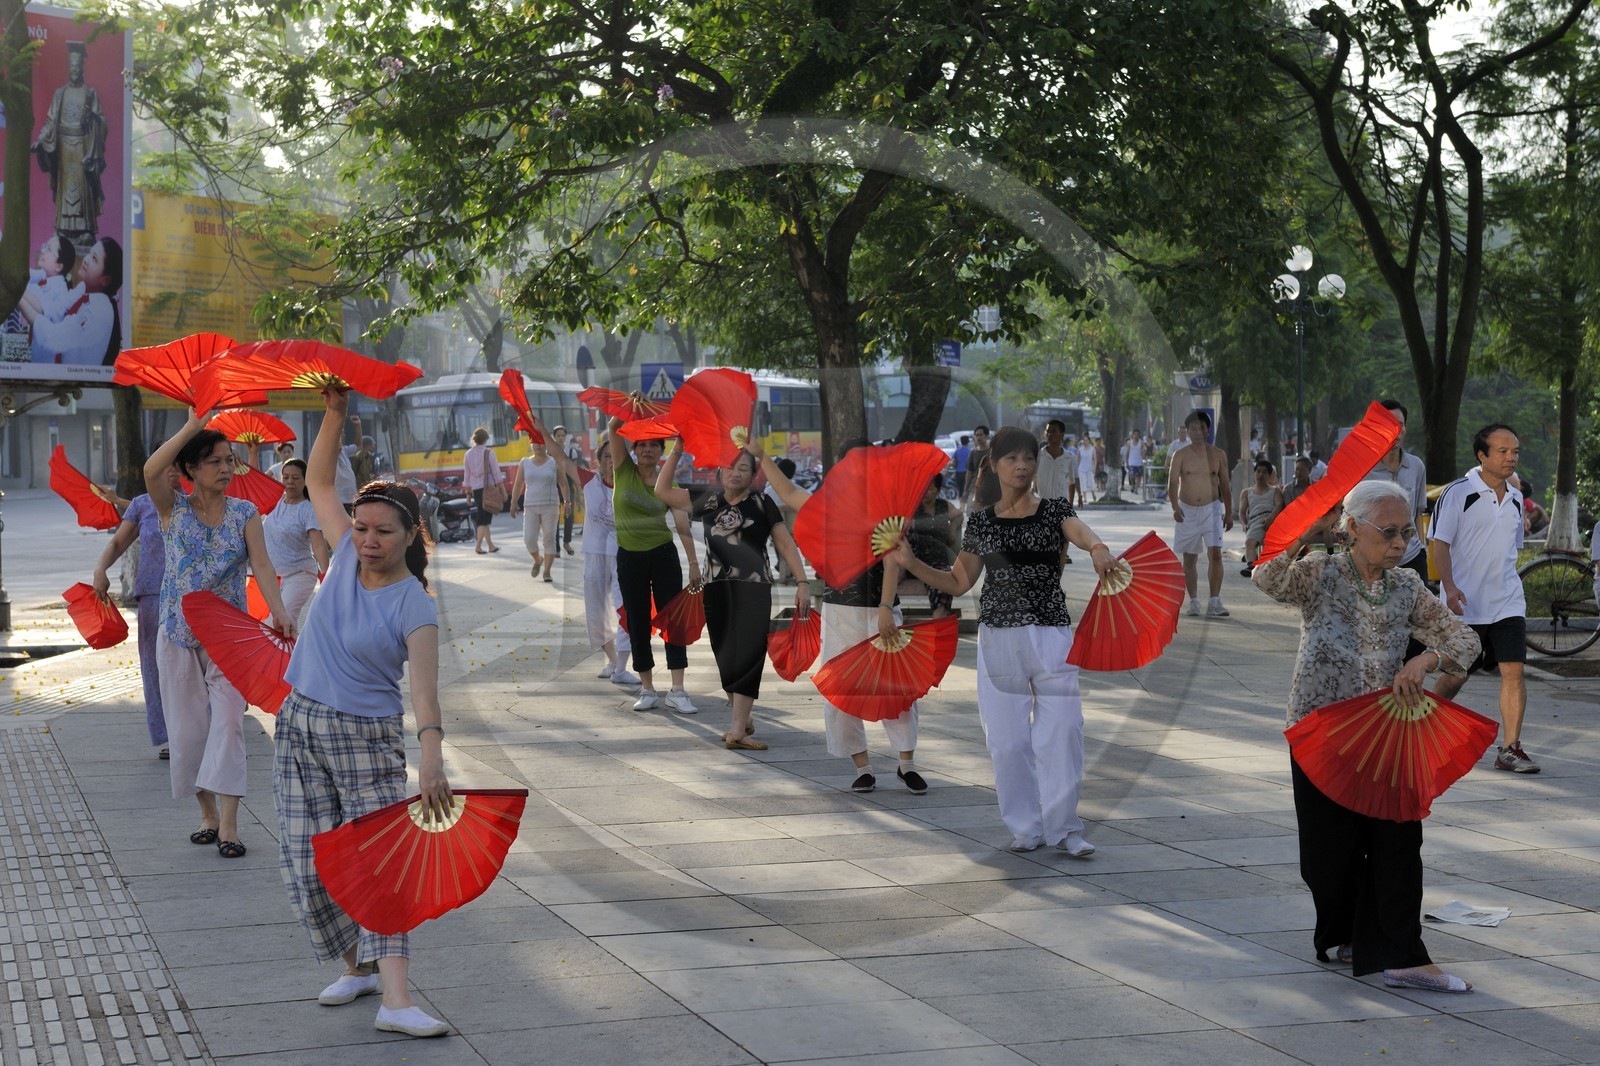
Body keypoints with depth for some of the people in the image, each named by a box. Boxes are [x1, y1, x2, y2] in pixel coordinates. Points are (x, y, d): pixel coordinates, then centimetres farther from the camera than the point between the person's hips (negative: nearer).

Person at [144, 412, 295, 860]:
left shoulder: (245, 513, 1)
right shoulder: (173, 508, -2)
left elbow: (261, 563, -12)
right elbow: (151, 470, -23)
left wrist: (278, 609, -29)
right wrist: (192, 426, -25)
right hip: (179, 634, 1)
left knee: (228, 720, -12)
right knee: (188, 726, 5)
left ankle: (229, 824, -13)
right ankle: (208, 814, 21)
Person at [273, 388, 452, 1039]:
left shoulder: (415, 607, -15)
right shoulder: (347, 555, -1)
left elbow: (424, 686, -28)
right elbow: (318, 481, 8)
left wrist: (432, 758, -42)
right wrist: (335, 414, -6)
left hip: (367, 738, -5)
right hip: (300, 723, 5)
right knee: (310, 862, 4)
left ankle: (396, 1000, -20)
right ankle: (359, 966, 22)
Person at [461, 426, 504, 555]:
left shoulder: (468, 454, 4)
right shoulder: (488, 453, -8)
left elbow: (466, 475, 8)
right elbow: (496, 472, -7)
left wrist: (467, 493, 15)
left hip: (476, 490, 4)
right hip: (489, 487, -4)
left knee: (482, 517, 13)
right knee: (484, 518, -4)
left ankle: (490, 545, 16)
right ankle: (478, 545, -14)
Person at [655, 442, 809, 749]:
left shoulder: (762, 503, 3)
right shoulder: (707, 501, 11)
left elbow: (785, 544, 3)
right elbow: (662, 491, 11)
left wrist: (802, 582, -5)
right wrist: (676, 451, 4)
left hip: (753, 589, -3)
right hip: (716, 589, 3)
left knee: (747, 655, -10)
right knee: (725, 657, 8)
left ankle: (738, 730, -14)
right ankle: (742, 720, 23)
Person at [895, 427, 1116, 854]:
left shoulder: (1055, 511, 3)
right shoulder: (981, 522, 9)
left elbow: (1080, 531, -19)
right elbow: (958, 582, 14)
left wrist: (1097, 548, -43)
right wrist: (910, 562, 1)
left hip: (1051, 633, -2)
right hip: (998, 638, 2)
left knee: (1062, 730, -5)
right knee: (1007, 736, 4)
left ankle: (1064, 827, 7)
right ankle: (1024, 827, 16)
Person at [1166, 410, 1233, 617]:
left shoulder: (1218, 455, 4)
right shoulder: (1181, 456, -1)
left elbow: (1224, 485, 11)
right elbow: (1172, 484, -9)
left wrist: (1228, 512, 9)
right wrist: (1175, 507, -24)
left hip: (1211, 509, 0)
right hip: (1187, 511, 0)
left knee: (1215, 554, -14)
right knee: (1189, 559, 7)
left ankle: (1215, 602, -17)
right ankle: (1194, 602, 17)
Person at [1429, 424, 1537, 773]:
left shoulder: (1515, 499, 11)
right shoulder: (1458, 493, -8)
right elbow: (1440, 543, -11)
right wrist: (1449, 587, -23)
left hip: (1508, 603, 4)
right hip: (1465, 604, -4)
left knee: (1514, 671, -9)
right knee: (1455, 676, 6)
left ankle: (1510, 749, -6)